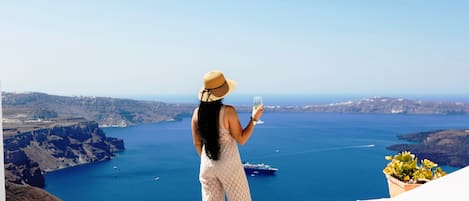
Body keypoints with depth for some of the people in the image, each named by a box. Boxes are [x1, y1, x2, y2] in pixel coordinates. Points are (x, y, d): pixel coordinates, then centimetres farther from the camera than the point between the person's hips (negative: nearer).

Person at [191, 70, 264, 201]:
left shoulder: (197, 112, -3)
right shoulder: (228, 111, -17)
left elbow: (197, 143, 5)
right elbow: (241, 139, -9)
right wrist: (254, 119, -1)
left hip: (206, 166, 4)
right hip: (229, 166, -4)